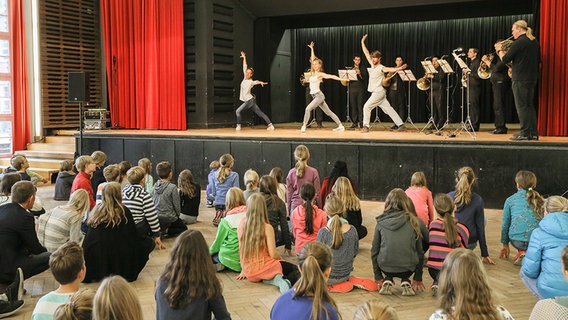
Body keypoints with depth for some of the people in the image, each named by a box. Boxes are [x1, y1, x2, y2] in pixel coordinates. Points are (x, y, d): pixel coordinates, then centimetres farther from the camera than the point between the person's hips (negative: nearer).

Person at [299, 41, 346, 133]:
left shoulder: (320, 74, -6)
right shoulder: (313, 73, 11)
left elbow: (332, 76, -13)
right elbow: (312, 60, 18)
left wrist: (341, 79, -24)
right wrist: (312, 49, 20)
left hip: (319, 95, -7)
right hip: (315, 96, 7)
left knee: (308, 108, -20)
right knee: (328, 112, 8)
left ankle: (304, 126, -18)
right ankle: (340, 126, 12)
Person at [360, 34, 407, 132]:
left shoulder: (381, 68, -11)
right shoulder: (372, 65, 11)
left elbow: (390, 69, -30)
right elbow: (366, 53, 15)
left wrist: (399, 68, -48)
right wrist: (362, 42, 15)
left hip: (379, 92, -8)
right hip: (375, 92, 8)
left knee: (366, 107, -10)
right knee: (388, 109, 6)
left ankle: (366, 126, -4)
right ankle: (401, 124, 7)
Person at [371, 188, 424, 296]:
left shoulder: (381, 223, 0)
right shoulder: (412, 221, 2)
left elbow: (374, 251, 5)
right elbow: (419, 251, 9)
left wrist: (378, 277, 17)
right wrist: (418, 279, 19)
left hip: (386, 268, 0)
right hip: (407, 269, 0)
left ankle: (388, 281, 11)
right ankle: (405, 282, 11)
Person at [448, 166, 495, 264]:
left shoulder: (449, 196, -4)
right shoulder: (478, 200, -9)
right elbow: (480, 228, -3)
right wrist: (485, 254, 6)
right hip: (470, 243, -3)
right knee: (483, 220, 23)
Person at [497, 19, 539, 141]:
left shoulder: (519, 42, -14)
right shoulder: (534, 42, 12)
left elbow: (505, 60, -13)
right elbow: (538, 60, 21)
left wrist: (499, 50, 5)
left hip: (520, 78, -8)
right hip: (532, 78, 8)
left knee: (522, 106, -4)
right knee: (529, 105, 13)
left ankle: (525, 133, -2)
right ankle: (533, 133, 14)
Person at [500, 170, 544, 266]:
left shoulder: (510, 200, 9)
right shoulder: (539, 200, 11)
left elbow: (505, 224, 15)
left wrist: (505, 244, 30)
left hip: (517, 241, 0)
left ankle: (522, 252, 7)